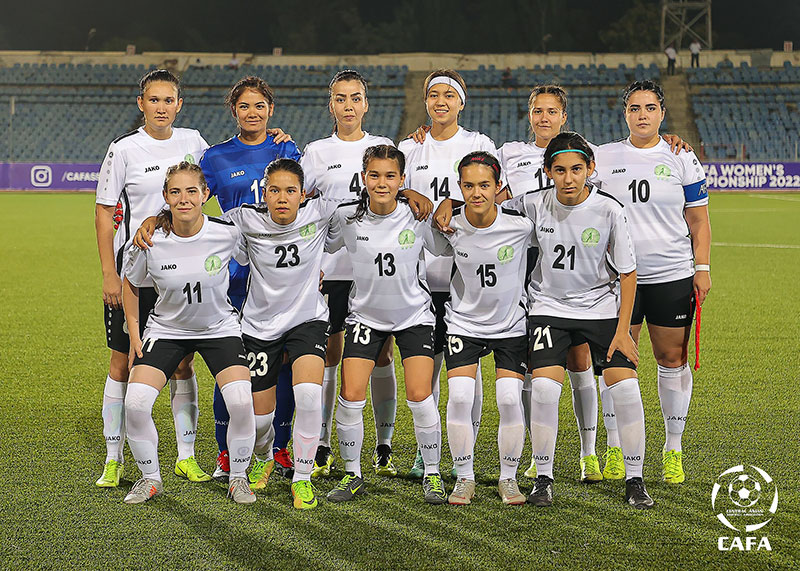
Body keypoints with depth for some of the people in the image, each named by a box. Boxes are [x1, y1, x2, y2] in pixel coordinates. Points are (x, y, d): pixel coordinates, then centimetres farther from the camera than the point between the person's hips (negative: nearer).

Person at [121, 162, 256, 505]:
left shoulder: (228, 234, -20)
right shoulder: (151, 241, -17)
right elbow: (130, 283, 2)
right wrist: (135, 335, 0)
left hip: (219, 328, -1)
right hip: (166, 329, 1)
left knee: (241, 401, -21)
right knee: (135, 402, -16)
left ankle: (238, 478, 4)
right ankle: (150, 477, 8)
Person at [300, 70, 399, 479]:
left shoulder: (384, 147, 10)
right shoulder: (316, 152, 7)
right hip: (331, 267, 0)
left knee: (382, 356, 1)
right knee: (328, 356, 1)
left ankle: (384, 448, 8)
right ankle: (322, 448, 10)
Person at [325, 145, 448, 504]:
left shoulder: (418, 218, -12)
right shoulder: (347, 217, -10)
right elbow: (321, 247, 8)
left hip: (414, 315, -1)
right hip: (365, 314, 1)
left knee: (419, 396, -10)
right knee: (351, 396, -9)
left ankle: (432, 474, 9)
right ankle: (352, 475, 9)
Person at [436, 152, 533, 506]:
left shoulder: (520, 226, -18)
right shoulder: (449, 228, -15)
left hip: (511, 324, -1)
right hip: (463, 323, 1)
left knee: (510, 399, -11)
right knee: (459, 397, -12)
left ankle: (508, 478, 9)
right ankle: (464, 478, 5)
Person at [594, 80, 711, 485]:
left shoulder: (681, 159, 4)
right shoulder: (602, 158, 6)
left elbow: (699, 221, 5)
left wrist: (702, 269, -3)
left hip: (673, 276, 0)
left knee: (672, 359, 2)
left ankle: (673, 450, 12)